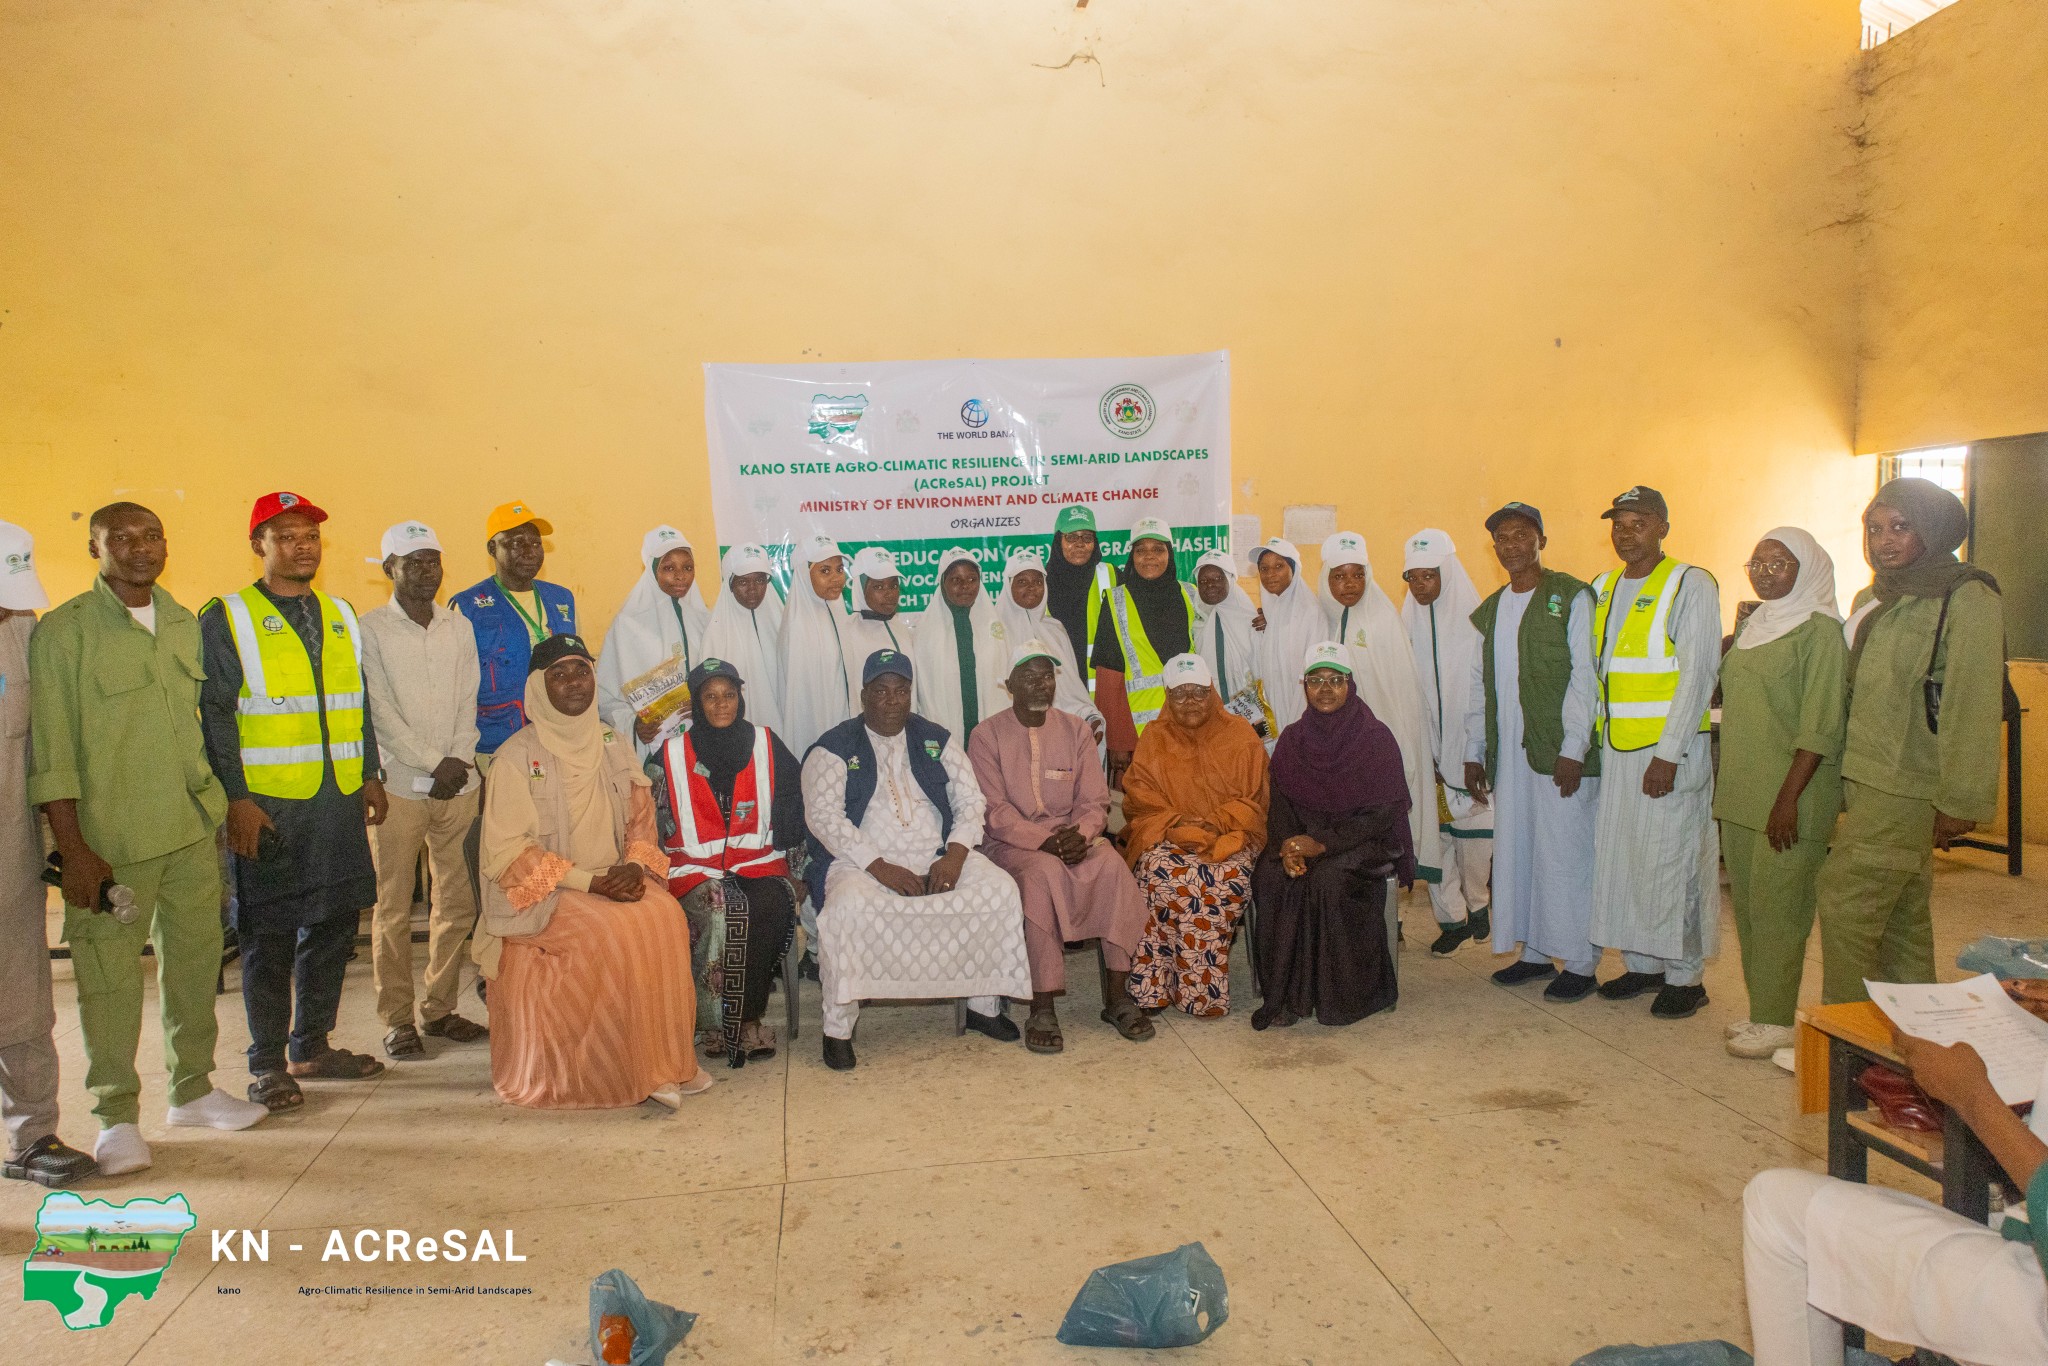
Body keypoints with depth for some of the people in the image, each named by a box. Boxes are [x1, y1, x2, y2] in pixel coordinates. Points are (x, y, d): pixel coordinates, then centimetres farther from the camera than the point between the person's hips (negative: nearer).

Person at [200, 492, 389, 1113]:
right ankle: (268, 1063, 15)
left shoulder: (340, 615, 15)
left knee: (334, 923, 11)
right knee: (269, 934, 2)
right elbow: (216, 715, -6)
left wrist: (369, 773, 14)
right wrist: (235, 798, -12)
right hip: (267, 803, -5)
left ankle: (312, 1045, 25)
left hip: (339, 799, 5)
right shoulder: (226, 619, -2)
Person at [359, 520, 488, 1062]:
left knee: (457, 903, 5)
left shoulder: (460, 627, 13)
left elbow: (468, 703, 10)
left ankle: (440, 1008, 18)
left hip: (458, 784, 4)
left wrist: (461, 761, -4)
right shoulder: (370, 629, 0)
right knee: (393, 909, 1)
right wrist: (434, 763, -9)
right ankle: (397, 1018, 11)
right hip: (399, 785, -4)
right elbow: (380, 712, -6)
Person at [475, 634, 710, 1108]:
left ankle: (665, 1058, -15)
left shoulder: (613, 746, 10)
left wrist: (635, 867, -11)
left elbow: (641, 820, 12)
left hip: (613, 883, 5)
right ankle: (631, 1070, -16)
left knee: (667, 916, -24)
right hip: (542, 896, -4)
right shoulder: (518, 756, -6)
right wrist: (590, 882, -18)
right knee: (616, 931, -31)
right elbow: (507, 851, -11)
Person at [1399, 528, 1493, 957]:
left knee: (1474, 832, 1)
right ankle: (1452, 917, 16)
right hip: (1424, 748, 3)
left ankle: (1478, 904, 27)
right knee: (1434, 832, 2)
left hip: (1468, 743, -2)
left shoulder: (1475, 621, -6)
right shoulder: (1406, 624, 4)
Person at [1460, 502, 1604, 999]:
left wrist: (1573, 749, -14)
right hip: (1508, 753, 6)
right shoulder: (1489, 610, 16)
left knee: (1565, 855, -3)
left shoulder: (1572, 597, -3)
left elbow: (1585, 677, -9)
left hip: (1560, 753, -6)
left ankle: (1579, 963, 8)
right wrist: (1474, 752, 12)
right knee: (1515, 853, 8)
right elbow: (1478, 684, 17)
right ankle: (1534, 952, 20)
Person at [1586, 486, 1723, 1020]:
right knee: (1621, 855, 9)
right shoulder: (1602, 589, 13)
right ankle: (1641, 964, 23)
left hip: (1671, 748, -6)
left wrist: (1667, 754, -16)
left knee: (1672, 859, -1)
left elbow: (1698, 674, -11)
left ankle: (1685, 976, 11)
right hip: (1615, 748, 6)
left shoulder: (1691, 585, -6)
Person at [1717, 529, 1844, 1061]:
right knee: (1747, 904, 12)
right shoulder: (1753, 624, 15)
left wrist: (1789, 798, -20)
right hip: (1741, 792, 8)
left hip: (1789, 795, -8)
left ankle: (1777, 1020, 6)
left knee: (1777, 906, -3)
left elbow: (1822, 724, -16)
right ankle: (1761, 1009, 23)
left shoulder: (1820, 630, -10)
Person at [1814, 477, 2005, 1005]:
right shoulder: (1873, 600, 16)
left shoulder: (1966, 600, -10)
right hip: (1870, 782, 8)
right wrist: (1847, 782, 15)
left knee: (1843, 901, -11)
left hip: (1908, 787, -8)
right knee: (1899, 915, 13)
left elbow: (1973, 707, -15)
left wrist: (1962, 802, -17)